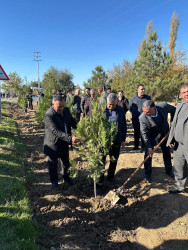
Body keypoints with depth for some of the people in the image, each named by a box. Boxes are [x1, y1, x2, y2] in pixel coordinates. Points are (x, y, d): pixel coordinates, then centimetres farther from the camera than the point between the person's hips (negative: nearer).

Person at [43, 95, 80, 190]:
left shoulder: (66, 110, -4)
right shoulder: (48, 115, -27)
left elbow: (72, 121, 5)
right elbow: (56, 131, -35)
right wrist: (70, 138, -45)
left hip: (64, 143, 6)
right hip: (53, 144, -6)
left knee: (66, 162, 24)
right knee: (53, 164, 15)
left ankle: (66, 176, 48)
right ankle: (54, 181, 38)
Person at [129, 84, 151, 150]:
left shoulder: (148, 98, 1)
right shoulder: (132, 99, 0)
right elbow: (130, 108, 13)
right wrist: (134, 114, 10)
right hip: (136, 119, 1)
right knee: (136, 132, 10)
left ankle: (144, 146, 14)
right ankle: (136, 146, 20)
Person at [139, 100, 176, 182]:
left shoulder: (163, 106, -28)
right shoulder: (142, 117, -32)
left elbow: (174, 110, -5)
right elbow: (144, 133, -23)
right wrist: (149, 147, -26)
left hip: (164, 132, 3)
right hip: (151, 135, -3)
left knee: (167, 152, 18)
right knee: (148, 154, -5)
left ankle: (169, 170, 40)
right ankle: (147, 174, 15)